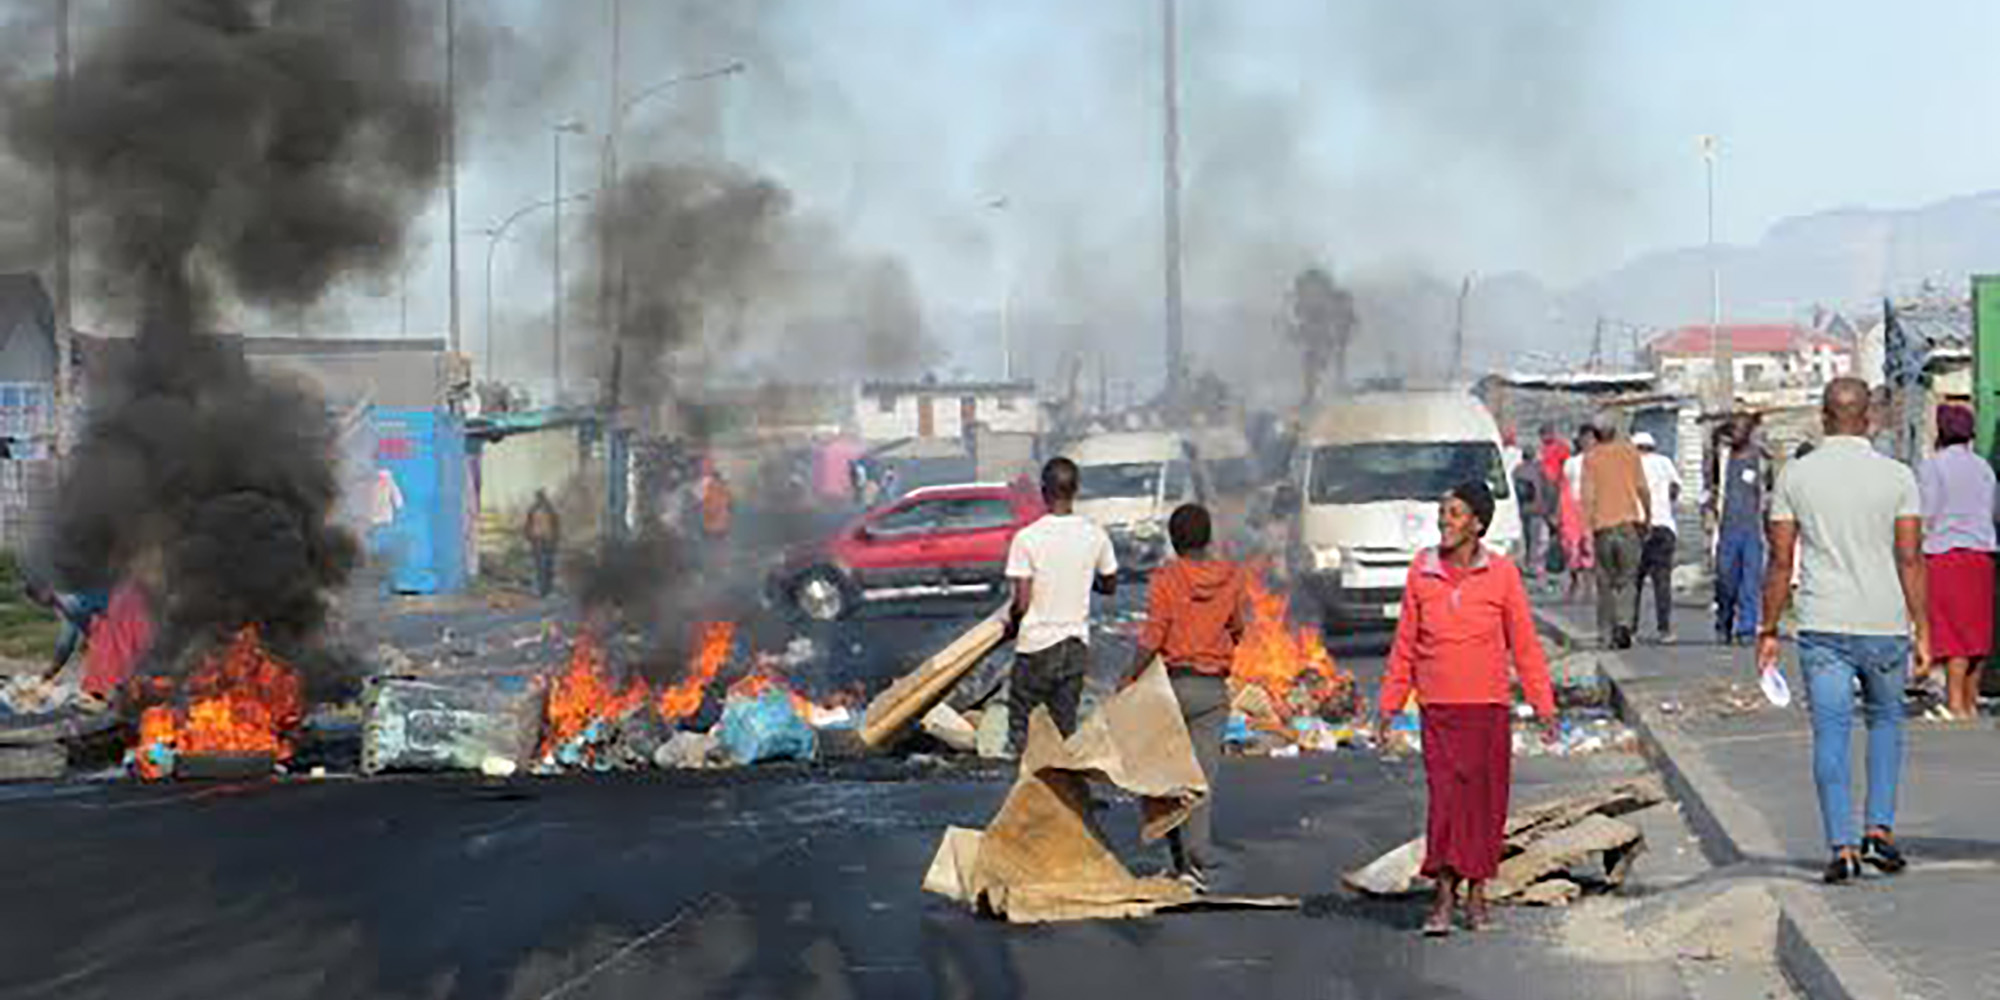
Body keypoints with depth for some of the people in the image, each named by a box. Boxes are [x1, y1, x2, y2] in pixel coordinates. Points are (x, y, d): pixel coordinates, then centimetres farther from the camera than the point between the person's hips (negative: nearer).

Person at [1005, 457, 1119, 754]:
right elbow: (1109, 585, 11)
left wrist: (1011, 625, 6)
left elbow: (1022, 602, -14)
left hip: (1037, 643, -4)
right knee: (1065, 724, 12)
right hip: (1077, 642, 4)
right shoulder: (1095, 535, -3)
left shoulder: (1027, 537, -15)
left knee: (1020, 724, 7)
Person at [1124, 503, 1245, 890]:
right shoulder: (1231, 577, 2)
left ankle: (1181, 859, 11)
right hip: (1214, 688, 2)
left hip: (1172, 681, -2)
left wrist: (1128, 681, -7)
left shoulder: (1166, 578, -9)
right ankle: (1198, 862, -9)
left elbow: (1151, 640, -14)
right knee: (1202, 776, 1)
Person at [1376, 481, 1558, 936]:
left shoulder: (1501, 573, -1)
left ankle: (1477, 890, 18)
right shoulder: (1422, 572, 3)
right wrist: (1389, 705, 10)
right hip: (1438, 709, 0)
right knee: (1444, 796, -6)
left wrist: (1543, 705, 2)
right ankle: (1444, 894, -2)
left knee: (1485, 799, 5)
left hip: (1489, 706, 0)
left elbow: (1524, 644, 4)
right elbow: (1405, 645, 10)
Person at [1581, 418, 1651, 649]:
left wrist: (1587, 529, -4)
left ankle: (1607, 633, 8)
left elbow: (1588, 496, -4)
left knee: (1605, 581, 9)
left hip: (1602, 524, 0)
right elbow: (1642, 488, 3)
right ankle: (1624, 623, -19)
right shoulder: (1629, 452, 5)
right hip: (1629, 520, 0)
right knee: (1627, 578, 3)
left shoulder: (1590, 458, 1)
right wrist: (1648, 516, 14)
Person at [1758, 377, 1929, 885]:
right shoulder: (1897, 476, -2)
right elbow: (1910, 559, -4)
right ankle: (1880, 830, 11)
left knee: (1831, 734, 1)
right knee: (1885, 720, 20)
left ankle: (1843, 847, -5)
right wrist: (1922, 630, 1)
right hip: (1884, 624, 0)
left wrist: (1768, 630, 8)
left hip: (1822, 628, 0)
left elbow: (1780, 561, 1)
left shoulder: (1795, 476, 0)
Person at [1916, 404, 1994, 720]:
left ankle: (1956, 703, -11)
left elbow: (1927, 516, -10)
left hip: (1945, 551, -6)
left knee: (1952, 630, -7)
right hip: (1981, 552, 6)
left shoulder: (1933, 466, -7)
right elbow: (1989, 512, 16)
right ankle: (1971, 702, 15)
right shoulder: (1983, 467, 11)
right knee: (1976, 629, 10)